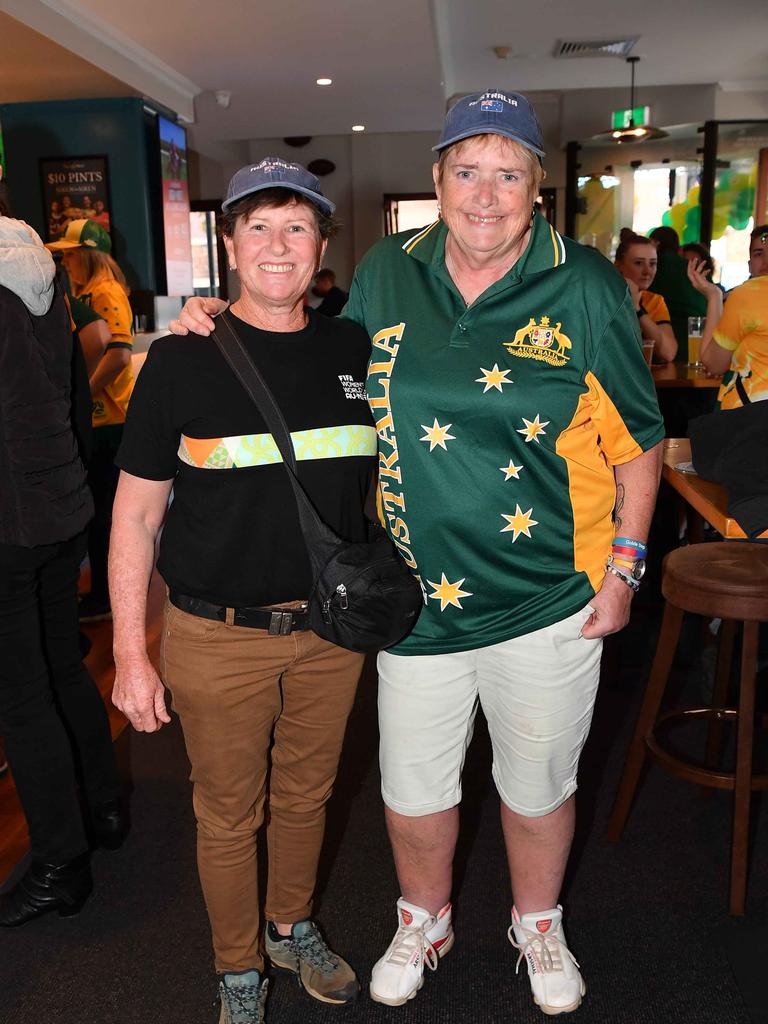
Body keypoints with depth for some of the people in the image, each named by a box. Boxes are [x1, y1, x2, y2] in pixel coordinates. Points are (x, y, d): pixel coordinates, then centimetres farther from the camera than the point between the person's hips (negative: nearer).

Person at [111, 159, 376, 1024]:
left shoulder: (356, 354, 1)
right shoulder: (182, 360, -8)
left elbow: (387, 481, 13)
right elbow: (136, 514, -6)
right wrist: (130, 655, -8)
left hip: (332, 627, 3)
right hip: (218, 637, -3)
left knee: (306, 793, 21)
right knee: (229, 815, 14)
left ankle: (293, 926, 48)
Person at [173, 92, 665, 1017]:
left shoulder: (587, 287, -6)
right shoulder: (384, 275, 1)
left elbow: (636, 439, 0)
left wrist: (622, 567, -3)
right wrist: (220, 322, 4)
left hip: (548, 602, -1)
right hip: (417, 597, 2)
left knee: (537, 784, 18)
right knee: (412, 788, 16)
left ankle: (537, 924, 50)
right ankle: (423, 922, 48)